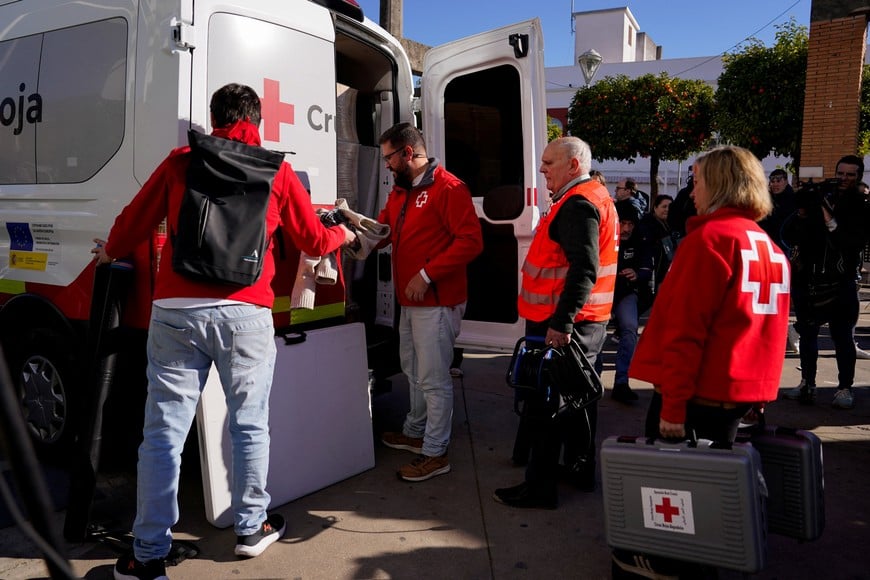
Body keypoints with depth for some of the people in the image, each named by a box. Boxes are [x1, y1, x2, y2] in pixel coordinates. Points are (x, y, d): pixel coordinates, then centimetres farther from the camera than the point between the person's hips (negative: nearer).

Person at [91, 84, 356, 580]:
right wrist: (343, 234, 40)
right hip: (245, 313, 0)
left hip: (176, 311, 1)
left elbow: (135, 222, 15)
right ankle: (252, 528, 27)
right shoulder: (277, 172, 9)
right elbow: (314, 241, 17)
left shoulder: (181, 162, 10)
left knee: (164, 434, 6)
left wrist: (110, 252, 37)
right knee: (250, 426, 13)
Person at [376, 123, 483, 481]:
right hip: (409, 301, 9)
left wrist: (427, 275, -23)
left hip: (437, 302, -9)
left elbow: (470, 241, -21)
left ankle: (435, 453, 10)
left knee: (434, 379, -1)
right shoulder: (400, 191, 15)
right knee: (413, 371, 21)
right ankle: (415, 432, 38)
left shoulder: (448, 188, -14)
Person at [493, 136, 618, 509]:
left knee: (545, 402, -3)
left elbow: (583, 270, -27)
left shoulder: (577, 205, -16)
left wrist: (561, 323, -29)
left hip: (561, 324, -10)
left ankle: (540, 487, 5)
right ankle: (580, 470, 32)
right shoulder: (595, 196, 16)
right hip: (587, 322, 11)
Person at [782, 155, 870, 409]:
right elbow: (788, 237, 3)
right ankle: (807, 384, 19)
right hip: (808, 280, 3)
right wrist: (802, 213, -13)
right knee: (807, 333, 9)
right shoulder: (819, 200, 8)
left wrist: (831, 222, -21)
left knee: (843, 337, -1)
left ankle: (845, 388, 7)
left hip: (841, 284, -3)